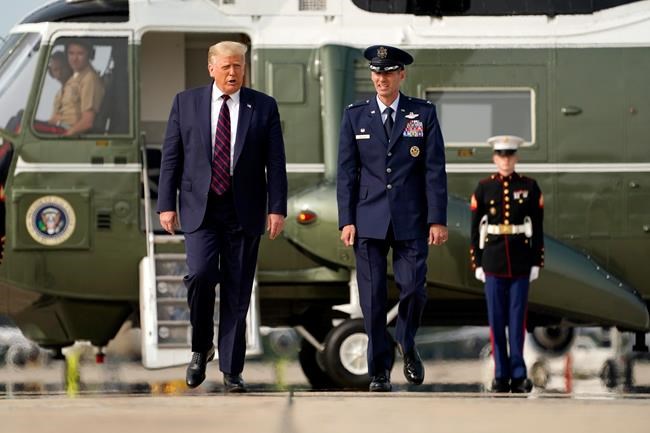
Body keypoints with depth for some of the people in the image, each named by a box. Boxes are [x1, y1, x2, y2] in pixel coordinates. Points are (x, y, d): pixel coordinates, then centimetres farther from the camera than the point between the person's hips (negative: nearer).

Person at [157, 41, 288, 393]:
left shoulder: (263, 107, 4)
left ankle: (231, 370, 9)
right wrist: (167, 204, -2)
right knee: (200, 274, -19)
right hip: (200, 207, -1)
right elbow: (171, 157, 5)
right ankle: (201, 348, 4)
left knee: (237, 291, 2)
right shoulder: (186, 103, 5)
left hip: (244, 211, 1)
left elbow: (276, 162, 2)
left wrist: (277, 208, -6)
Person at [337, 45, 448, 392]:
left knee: (413, 288, -7)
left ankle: (407, 345, 22)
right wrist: (346, 220, -4)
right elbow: (346, 171, 4)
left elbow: (435, 169, 1)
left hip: (410, 220, 0)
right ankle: (379, 370, 8)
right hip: (369, 219, 1)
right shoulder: (355, 115, 6)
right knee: (372, 296, 0)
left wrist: (437, 219, -5)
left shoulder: (423, 114, 4)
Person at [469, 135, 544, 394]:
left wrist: (537, 262, 0)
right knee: (496, 319, 1)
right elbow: (475, 228, 4)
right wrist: (477, 263, 0)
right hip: (493, 262, 0)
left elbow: (538, 228, 4)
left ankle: (518, 376, 4)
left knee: (517, 319, -1)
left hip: (521, 261, 0)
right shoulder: (484, 188, 3)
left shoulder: (529, 187, 2)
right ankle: (501, 376, 6)